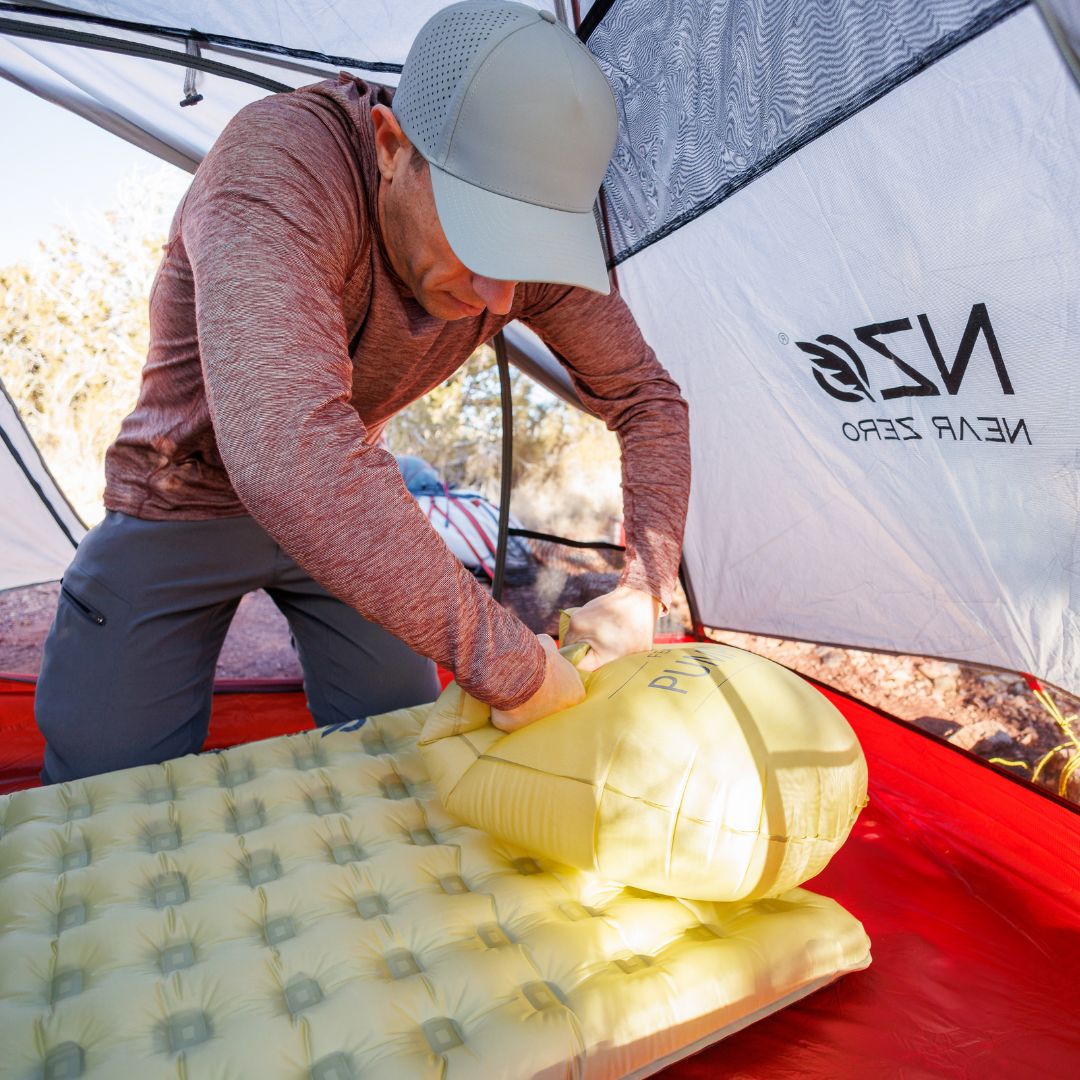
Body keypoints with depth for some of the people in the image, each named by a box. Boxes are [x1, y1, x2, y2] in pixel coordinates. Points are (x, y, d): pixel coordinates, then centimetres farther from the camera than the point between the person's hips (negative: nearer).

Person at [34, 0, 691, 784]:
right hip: (184, 505, -3)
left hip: (346, 506, 4)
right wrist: (507, 662, -45)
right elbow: (287, 454, -50)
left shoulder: (536, 244, -18)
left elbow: (648, 397, -7)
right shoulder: (277, 161, -35)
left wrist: (645, 587, -21)